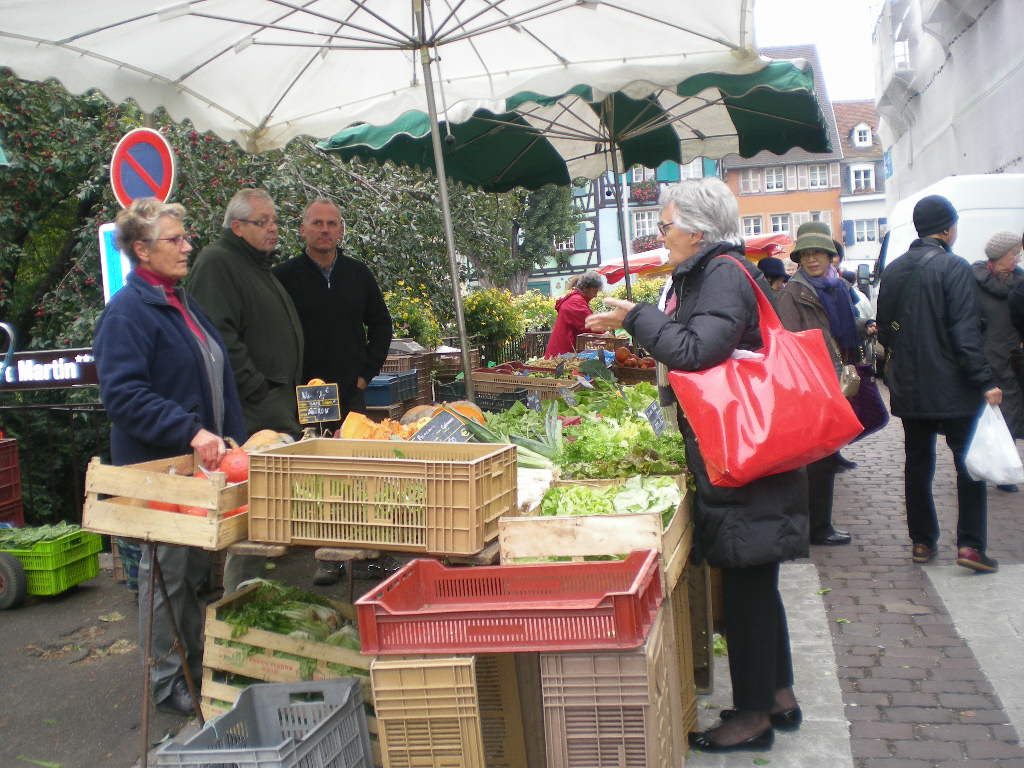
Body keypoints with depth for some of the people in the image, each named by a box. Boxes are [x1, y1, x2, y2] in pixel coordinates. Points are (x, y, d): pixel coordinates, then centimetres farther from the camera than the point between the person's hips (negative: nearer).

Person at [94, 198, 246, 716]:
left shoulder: (181, 302, 14)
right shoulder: (128, 312, -15)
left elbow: (213, 377, 21)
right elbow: (123, 394, -24)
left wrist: (230, 438, 15)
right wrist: (191, 431, -31)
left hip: (202, 460, 9)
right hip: (158, 466, -9)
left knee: (198, 568, 18)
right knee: (166, 571, 3)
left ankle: (202, 664, 32)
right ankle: (163, 680, 19)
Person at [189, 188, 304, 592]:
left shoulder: (260, 266, 24)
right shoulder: (217, 263, -8)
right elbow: (219, 338, -20)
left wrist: (290, 395, 22)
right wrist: (259, 391, -19)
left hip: (278, 405, 10)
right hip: (249, 410, -10)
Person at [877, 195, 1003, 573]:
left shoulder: (892, 270, 7)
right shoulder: (954, 267, -12)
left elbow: (884, 331, 13)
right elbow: (965, 332, -18)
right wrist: (985, 381, -17)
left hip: (907, 387, 6)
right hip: (951, 387, -5)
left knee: (918, 463, 12)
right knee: (968, 464, 4)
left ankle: (922, 541, 17)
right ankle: (969, 544, 0)